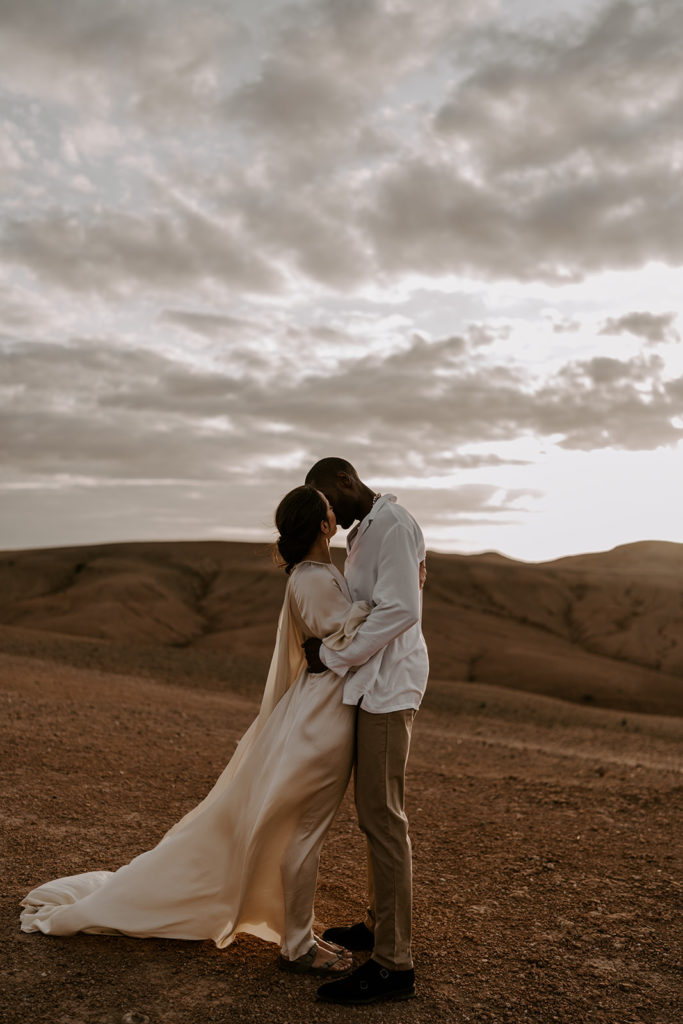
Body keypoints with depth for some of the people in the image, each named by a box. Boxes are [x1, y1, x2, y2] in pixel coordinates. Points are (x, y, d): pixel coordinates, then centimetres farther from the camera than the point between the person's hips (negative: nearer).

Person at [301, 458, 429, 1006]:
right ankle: (379, 925, 30)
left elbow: (400, 609, -21)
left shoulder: (393, 524, -12)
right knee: (375, 812, 17)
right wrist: (327, 643, 1)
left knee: (382, 817, -8)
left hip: (388, 684, -10)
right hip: (373, 684, 10)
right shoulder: (365, 532, 18)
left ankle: (393, 965, -1)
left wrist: (333, 657, -17)